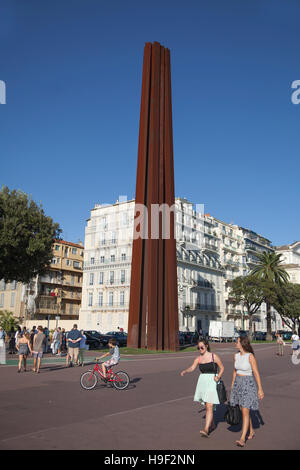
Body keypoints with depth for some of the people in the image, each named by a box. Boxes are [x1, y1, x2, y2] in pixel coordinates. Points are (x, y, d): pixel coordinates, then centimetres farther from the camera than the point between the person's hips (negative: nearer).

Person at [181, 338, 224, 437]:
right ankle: (212, 425, 36)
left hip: (212, 382, -5)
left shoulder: (214, 356, -7)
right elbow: (192, 367, -8)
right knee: (207, 406, 17)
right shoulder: (198, 358, 4)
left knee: (209, 407, -11)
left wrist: (218, 377, -14)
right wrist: (185, 371, -27)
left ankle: (206, 430, -12)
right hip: (202, 382, 5)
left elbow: (222, 368, 2)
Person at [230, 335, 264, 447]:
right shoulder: (236, 356, 3)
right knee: (244, 410, 17)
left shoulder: (250, 356, -17)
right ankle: (251, 431, 36)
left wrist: (260, 389, -13)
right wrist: (232, 386, 18)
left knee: (245, 412, -7)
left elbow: (256, 373, -14)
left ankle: (242, 439, -5)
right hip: (238, 383, 7)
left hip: (248, 384, -7)